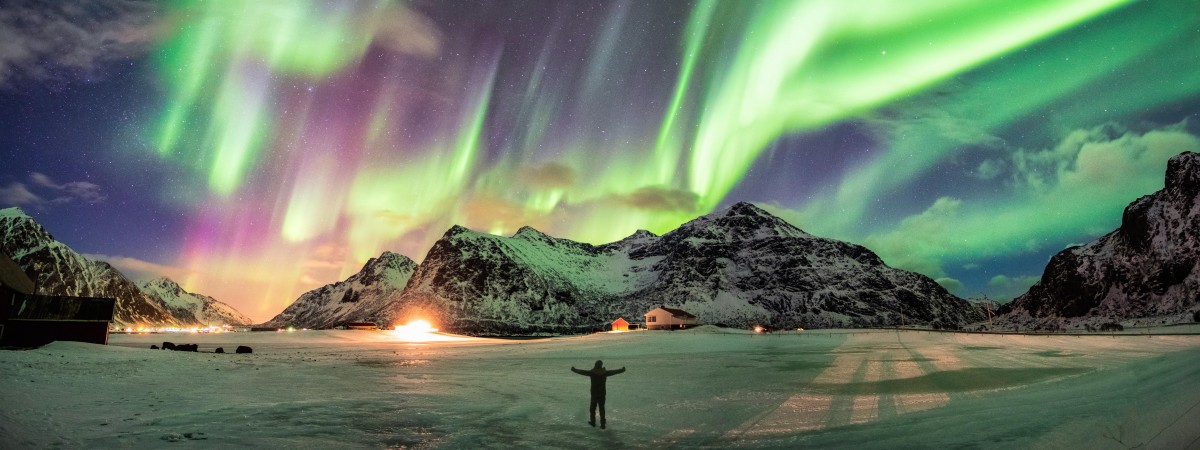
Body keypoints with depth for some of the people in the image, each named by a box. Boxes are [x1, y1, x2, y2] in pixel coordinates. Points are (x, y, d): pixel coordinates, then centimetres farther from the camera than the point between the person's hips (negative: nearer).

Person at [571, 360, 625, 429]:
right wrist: (622, 370, 26)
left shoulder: (592, 372, -10)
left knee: (592, 408, 16)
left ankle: (593, 422, 27)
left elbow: (582, 372, -1)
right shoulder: (605, 372, -5)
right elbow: (614, 372, 9)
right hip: (602, 394, 1)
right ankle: (603, 424, 3)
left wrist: (574, 369, 15)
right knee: (602, 409, 6)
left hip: (594, 394, -1)